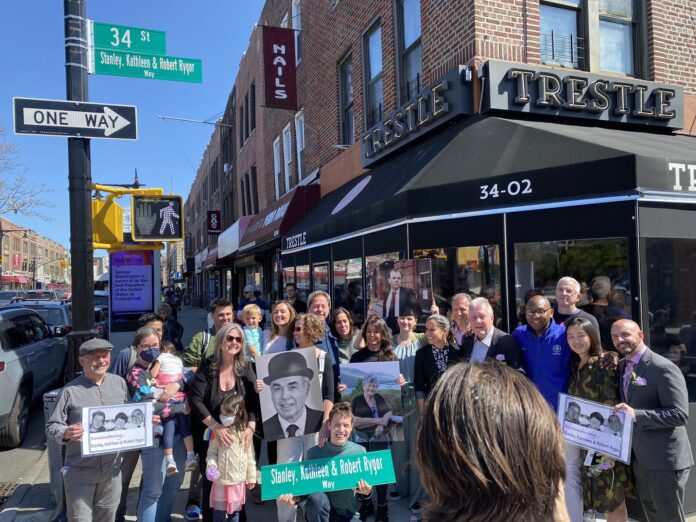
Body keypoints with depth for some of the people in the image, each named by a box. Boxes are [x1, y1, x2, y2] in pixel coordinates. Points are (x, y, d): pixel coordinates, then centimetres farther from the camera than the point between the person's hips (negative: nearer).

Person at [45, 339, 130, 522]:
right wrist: (65, 433, -28)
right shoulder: (70, 391, -11)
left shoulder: (119, 383, 3)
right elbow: (52, 426, -8)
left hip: (111, 468, 4)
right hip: (80, 471, -4)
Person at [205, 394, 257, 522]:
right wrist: (211, 466, -21)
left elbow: (249, 456, 1)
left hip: (238, 481, 1)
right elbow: (212, 452, -2)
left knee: (235, 512, 15)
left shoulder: (245, 432, -5)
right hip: (221, 480, -1)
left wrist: (251, 477, 5)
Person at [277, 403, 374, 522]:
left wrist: (367, 493, -20)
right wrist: (296, 497, -20)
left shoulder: (360, 452, -5)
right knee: (317, 497, -35)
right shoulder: (313, 453, -8)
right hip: (318, 512, 0)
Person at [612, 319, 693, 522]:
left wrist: (636, 414, -31)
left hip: (664, 460, -8)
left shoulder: (664, 368, -17)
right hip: (639, 458, 8)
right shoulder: (622, 366, 8)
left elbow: (680, 414, -23)